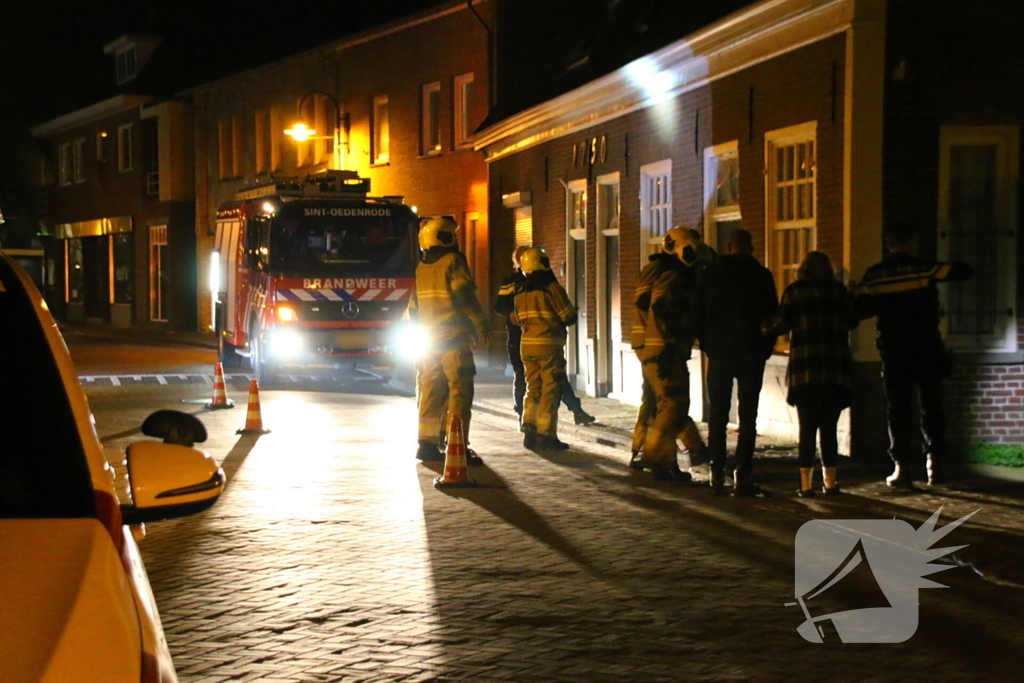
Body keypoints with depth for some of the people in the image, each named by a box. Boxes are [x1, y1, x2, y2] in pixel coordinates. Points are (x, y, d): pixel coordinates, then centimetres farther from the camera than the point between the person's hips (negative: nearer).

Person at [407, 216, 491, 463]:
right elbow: (466, 296, -14)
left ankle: (427, 443, 11)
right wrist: (482, 325, -5)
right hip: (453, 339, -7)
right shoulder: (453, 262, -9)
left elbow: (414, 307, 19)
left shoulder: (422, 268, 14)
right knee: (460, 389, -6)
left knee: (431, 389, 11)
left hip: (429, 339, 7)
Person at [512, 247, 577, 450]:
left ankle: (529, 432, 8)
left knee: (533, 388, 13)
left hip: (527, 345, 7)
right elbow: (569, 317, -10)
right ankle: (545, 434, -5)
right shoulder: (551, 288, -12)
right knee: (551, 390, -2)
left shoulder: (521, 292, 9)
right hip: (549, 344, -7)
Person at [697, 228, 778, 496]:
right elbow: (772, 315, -1)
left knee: (717, 417, 8)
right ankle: (743, 479, -5)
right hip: (751, 354, -2)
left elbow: (698, 313, 6)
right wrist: (765, 348, 10)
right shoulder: (761, 275, -3)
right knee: (747, 418, 0)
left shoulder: (711, 273, 4)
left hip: (719, 354, 2)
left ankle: (717, 476, 5)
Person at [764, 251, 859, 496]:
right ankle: (830, 481, 7)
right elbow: (852, 320, 16)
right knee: (829, 427, 7)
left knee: (807, 427, 1)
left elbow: (782, 323, -4)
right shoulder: (840, 291, 8)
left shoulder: (795, 291, 2)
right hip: (836, 368, 2)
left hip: (804, 368, -2)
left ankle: (806, 483, -3)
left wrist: (765, 328, 14)